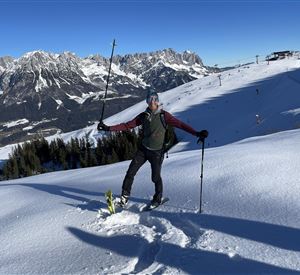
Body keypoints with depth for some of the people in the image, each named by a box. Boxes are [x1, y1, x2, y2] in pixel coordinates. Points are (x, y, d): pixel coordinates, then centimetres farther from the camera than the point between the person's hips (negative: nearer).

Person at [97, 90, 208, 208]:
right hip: (143, 149, 3)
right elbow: (127, 125, 4)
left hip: (157, 151, -3)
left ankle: (158, 197, 29)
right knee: (130, 172, -3)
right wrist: (108, 128, -1)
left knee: (155, 177, 2)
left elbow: (180, 124, -13)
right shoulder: (143, 116, 2)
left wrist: (197, 133, -23)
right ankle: (125, 196, 15)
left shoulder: (163, 115, -8)